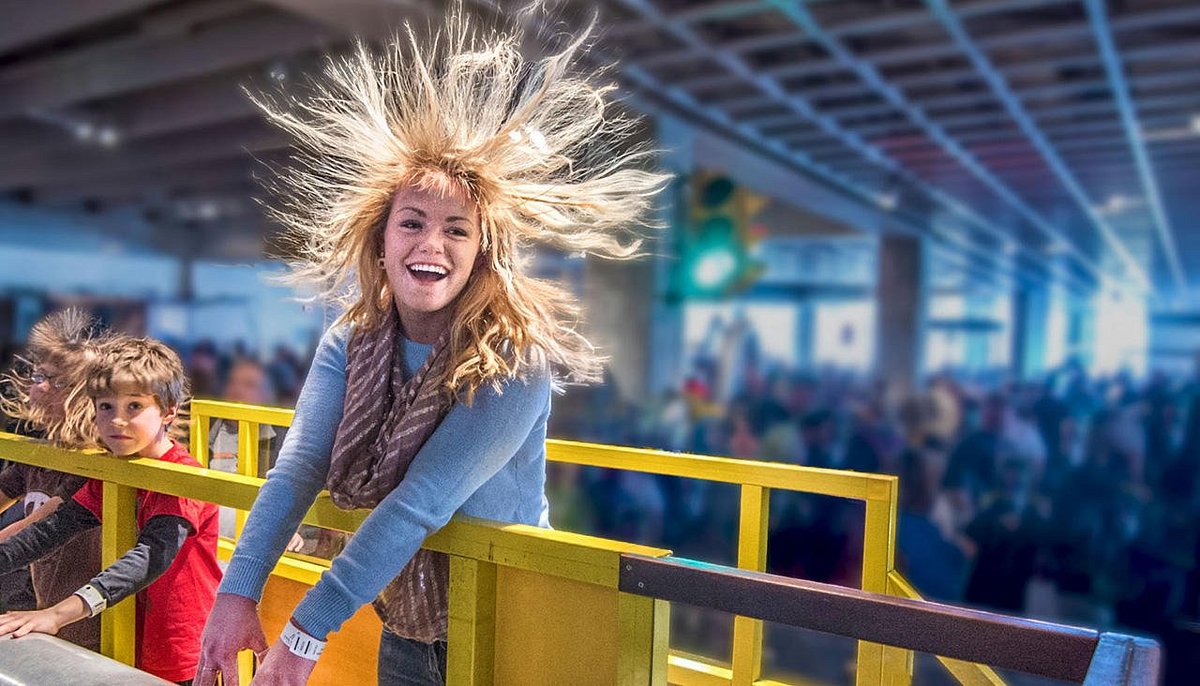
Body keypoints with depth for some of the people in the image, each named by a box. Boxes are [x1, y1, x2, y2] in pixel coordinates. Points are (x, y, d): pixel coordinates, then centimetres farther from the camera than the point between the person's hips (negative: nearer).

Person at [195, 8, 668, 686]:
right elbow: (299, 467, -17)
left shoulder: (516, 362, -25)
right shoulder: (351, 342, -7)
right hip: (406, 626, 5)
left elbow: (420, 503, -29)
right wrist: (239, 592, -29)